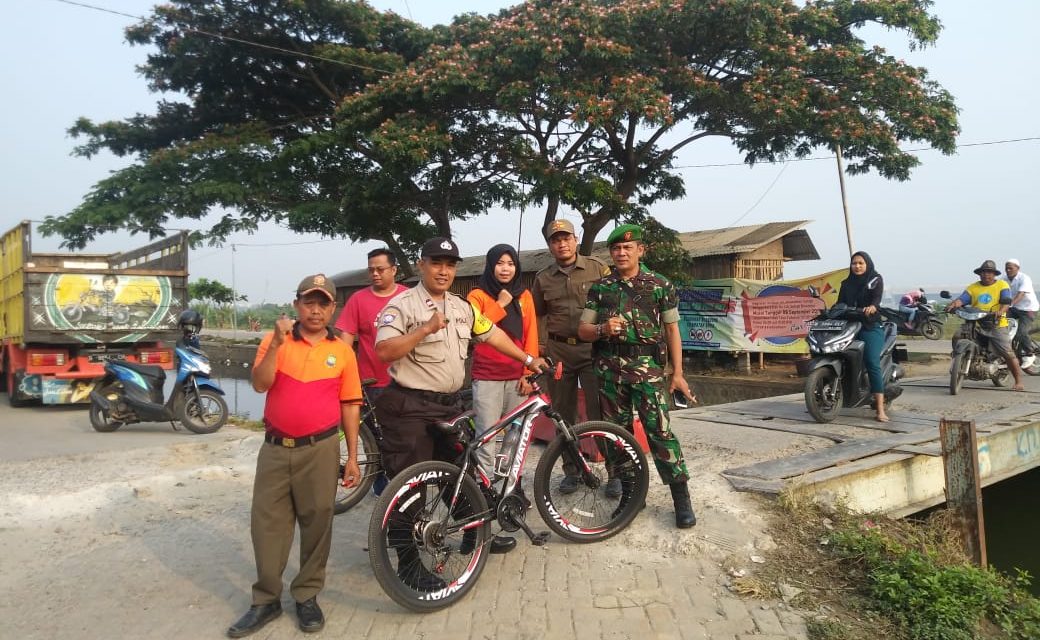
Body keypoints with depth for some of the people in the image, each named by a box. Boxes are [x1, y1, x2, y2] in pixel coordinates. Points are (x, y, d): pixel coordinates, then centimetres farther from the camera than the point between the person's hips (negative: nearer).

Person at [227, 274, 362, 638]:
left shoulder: (342, 351, 2)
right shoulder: (275, 342, 2)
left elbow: (350, 405, 4)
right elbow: (260, 384, -11)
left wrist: (352, 456, 3)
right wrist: (277, 343, -22)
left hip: (319, 449, -1)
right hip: (275, 448, 1)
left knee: (316, 522, 6)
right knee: (267, 522, 6)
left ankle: (307, 596, 22)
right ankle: (266, 599, 20)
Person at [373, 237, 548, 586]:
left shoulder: (463, 307, 11)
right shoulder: (402, 305, -11)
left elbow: (492, 333, 21)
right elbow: (384, 350, -21)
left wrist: (528, 359, 24)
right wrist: (425, 329, -28)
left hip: (450, 406, 7)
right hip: (411, 409, -7)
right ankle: (408, 564, 9)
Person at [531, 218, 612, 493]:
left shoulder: (598, 268, 2)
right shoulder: (542, 278, 10)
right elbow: (537, 314, 18)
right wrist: (540, 344, 10)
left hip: (593, 348, -3)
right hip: (559, 351, 3)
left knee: (600, 411, -5)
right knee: (563, 414, 9)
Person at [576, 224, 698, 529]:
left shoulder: (660, 285, 2)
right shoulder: (600, 287, 7)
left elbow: (672, 330, 5)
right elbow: (583, 330, 7)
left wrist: (677, 373, 1)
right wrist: (603, 329, -15)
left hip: (647, 366, -3)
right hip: (610, 367, 3)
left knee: (659, 430, -8)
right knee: (616, 426, 11)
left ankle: (681, 497, -2)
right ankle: (618, 473, 31)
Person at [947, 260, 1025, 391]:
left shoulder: (1002, 285, 6)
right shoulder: (972, 287, 13)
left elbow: (1006, 302, -10)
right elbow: (962, 299, -1)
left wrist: (1000, 312, -31)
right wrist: (953, 304, -25)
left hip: (997, 325, -2)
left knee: (1008, 353, -8)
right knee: (957, 338, -19)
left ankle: (1018, 382, 1)